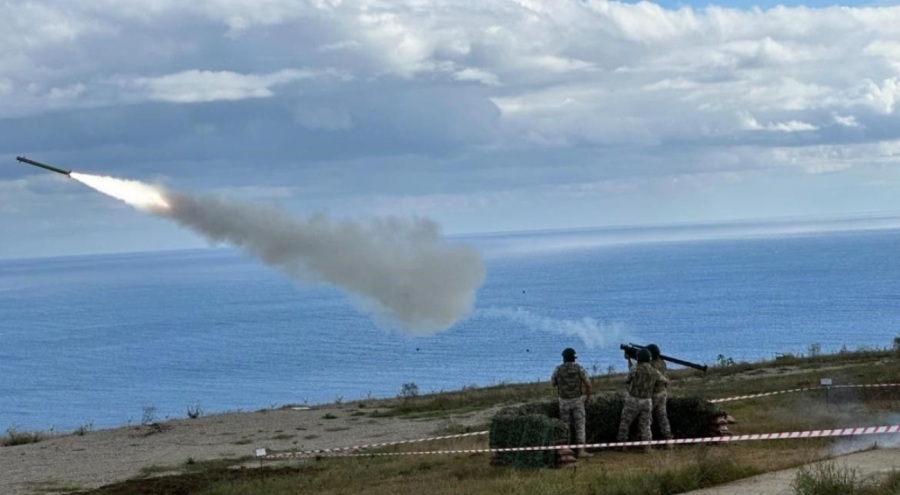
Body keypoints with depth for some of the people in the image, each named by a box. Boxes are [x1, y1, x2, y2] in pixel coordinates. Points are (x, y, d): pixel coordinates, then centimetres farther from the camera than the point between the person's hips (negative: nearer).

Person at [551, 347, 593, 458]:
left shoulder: (557, 370, -3)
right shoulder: (579, 369, -6)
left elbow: (553, 383, 11)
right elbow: (588, 384, -7)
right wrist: (588, 397, 7)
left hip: (564, 402, 1)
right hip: (577, 400, -1)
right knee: (580, 426, 1)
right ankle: (581, 450, -5)